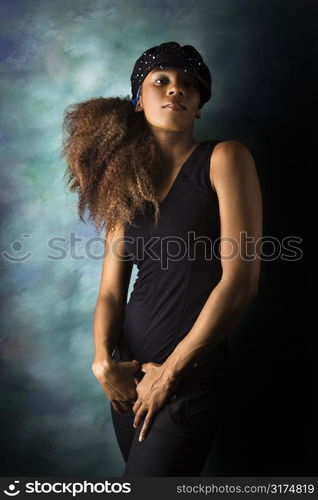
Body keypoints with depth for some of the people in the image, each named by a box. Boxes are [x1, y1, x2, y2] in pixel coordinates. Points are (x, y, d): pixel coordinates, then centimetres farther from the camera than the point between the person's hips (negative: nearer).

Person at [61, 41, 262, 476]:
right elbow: (111, 290, 4)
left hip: (193, 374, -5)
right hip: (130, 373, 5)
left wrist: (169, 372, -11)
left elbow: (241, 278, -14)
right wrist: (104, 359, -14)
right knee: (141, 466, 20)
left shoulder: (225, 158, -6)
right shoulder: (126, 183, 8)